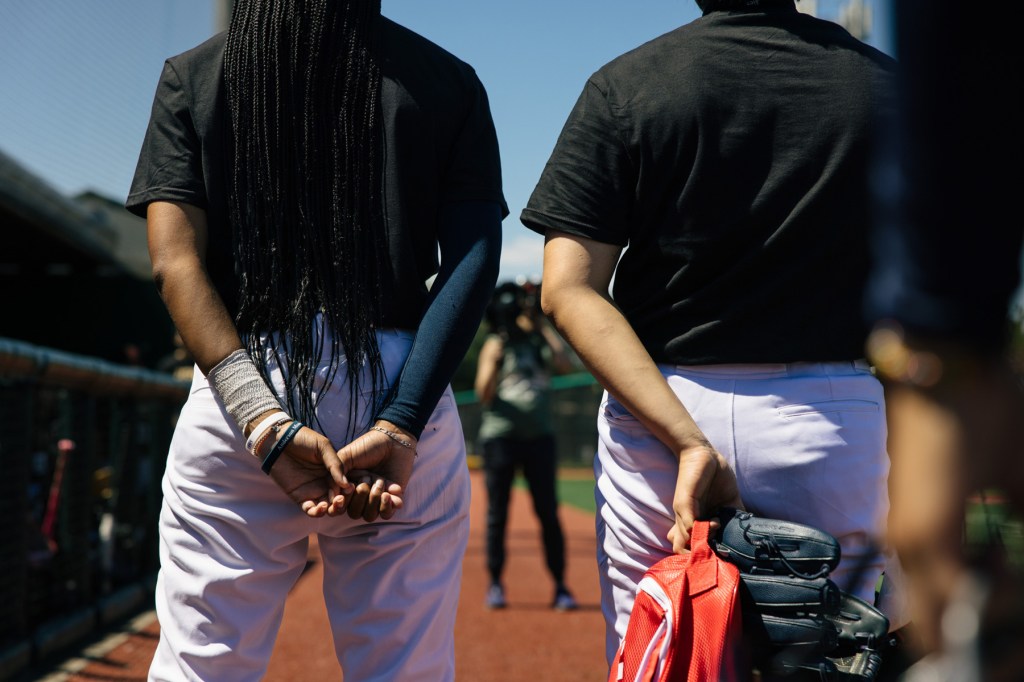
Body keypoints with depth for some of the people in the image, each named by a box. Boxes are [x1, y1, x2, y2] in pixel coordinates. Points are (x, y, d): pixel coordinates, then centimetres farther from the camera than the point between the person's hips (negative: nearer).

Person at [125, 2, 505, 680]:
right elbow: (476, 259, -3)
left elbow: (173, 260, -3)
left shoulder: (191, 77, 10)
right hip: (405, 396, 0)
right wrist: (401, 425, -11)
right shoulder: (449, 81, 10)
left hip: (234, 390, 0)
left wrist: (262, 419, -11)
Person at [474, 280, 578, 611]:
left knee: (548, 511, 1)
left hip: (539, 435, 2)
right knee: (497, 512, 2)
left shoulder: (540, 341, 11)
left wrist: (544, 327, -4)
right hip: (500, 435, -2)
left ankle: (560, 587, 4)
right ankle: (495, 583, 12)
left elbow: (565, 365, -8)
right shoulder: (494, 345, 3)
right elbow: (483, 394, -5)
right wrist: (494, 362, -20)